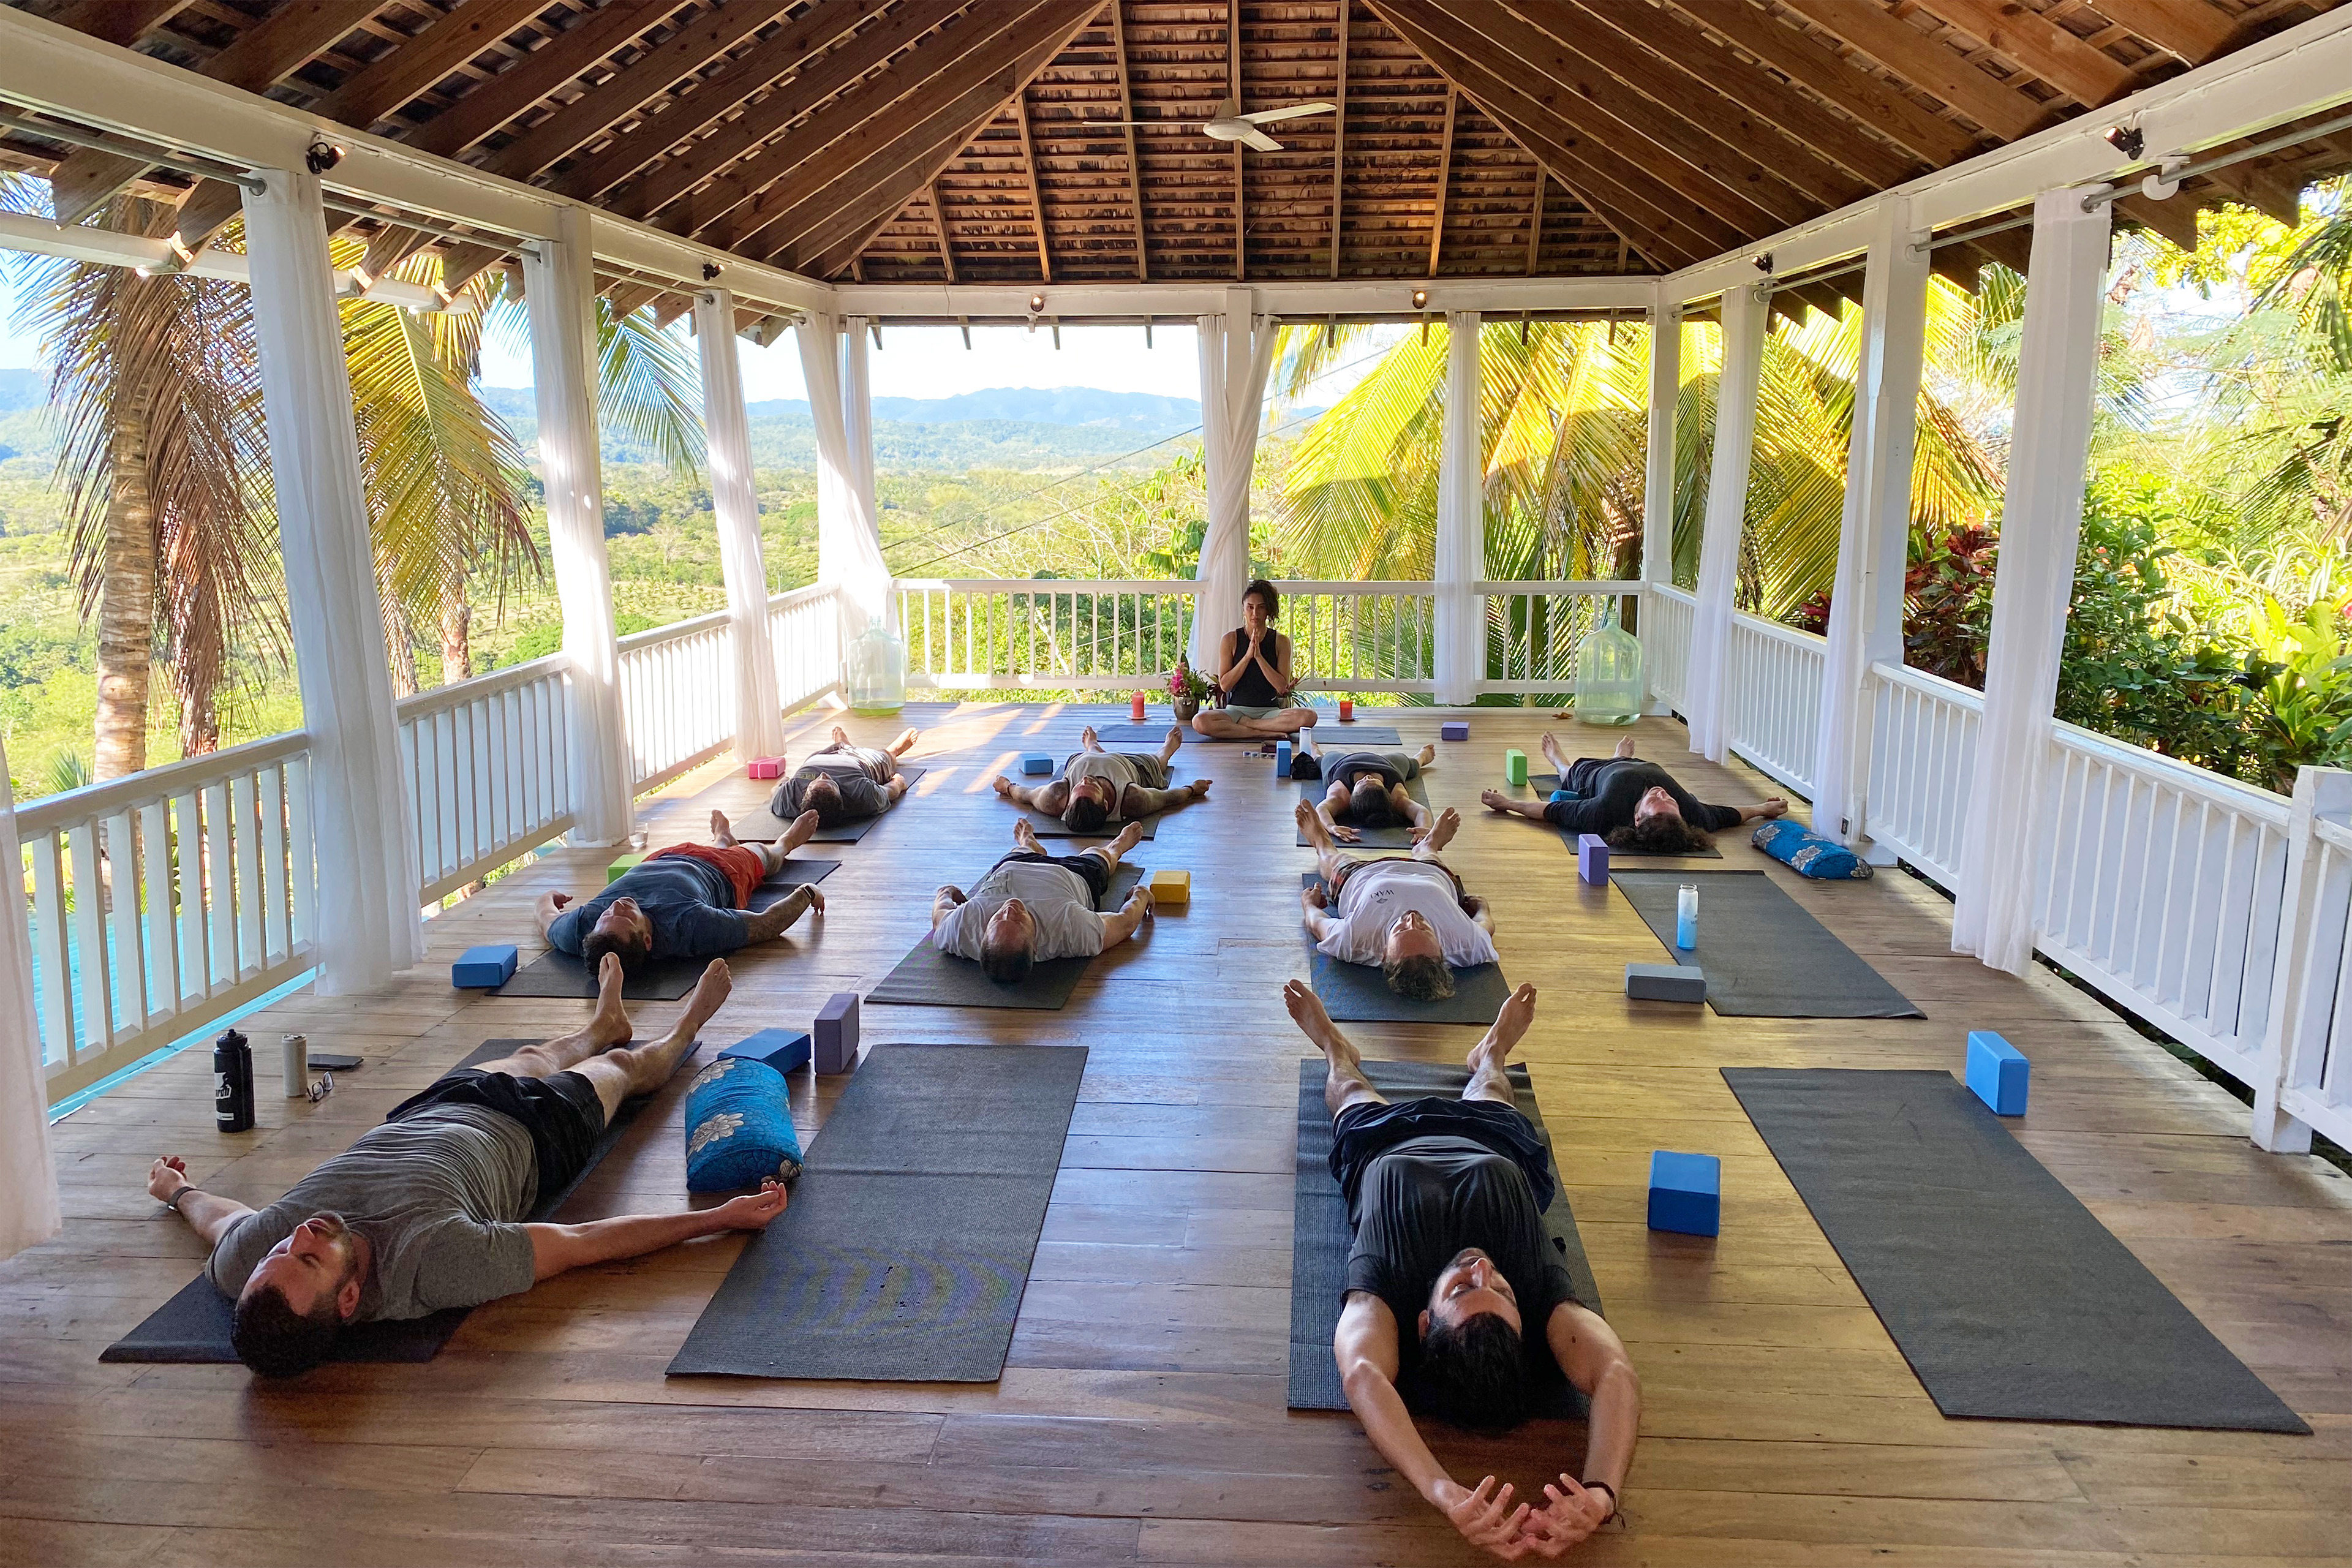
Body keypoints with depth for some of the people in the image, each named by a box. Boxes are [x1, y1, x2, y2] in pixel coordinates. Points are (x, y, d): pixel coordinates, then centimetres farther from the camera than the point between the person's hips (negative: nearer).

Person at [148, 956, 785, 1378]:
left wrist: (179, 1190, 13)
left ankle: (605, 1022, 72)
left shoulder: (243, 1259, -38)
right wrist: (723, 1216, -32)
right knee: (621, 1065, 26)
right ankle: (684, 1031, 64)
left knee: (532, 1060, 35)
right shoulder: (439, 1262, -51)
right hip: (526, 1133, -4)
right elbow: (588, 1243, -39)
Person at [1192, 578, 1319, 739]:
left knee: (1308, 716, -30)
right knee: (1200, 721, -33)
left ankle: (1245, 724, -18)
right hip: (1237, 709, -1)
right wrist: (1247, 656, -13)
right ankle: (1266, 732, -24)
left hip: (1269, 711, 1)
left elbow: (1283, 687, -5)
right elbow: (1224, 685, -4)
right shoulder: (1230, 639, 2)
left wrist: (1259, 656, -14)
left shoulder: (1281, 641, 4)